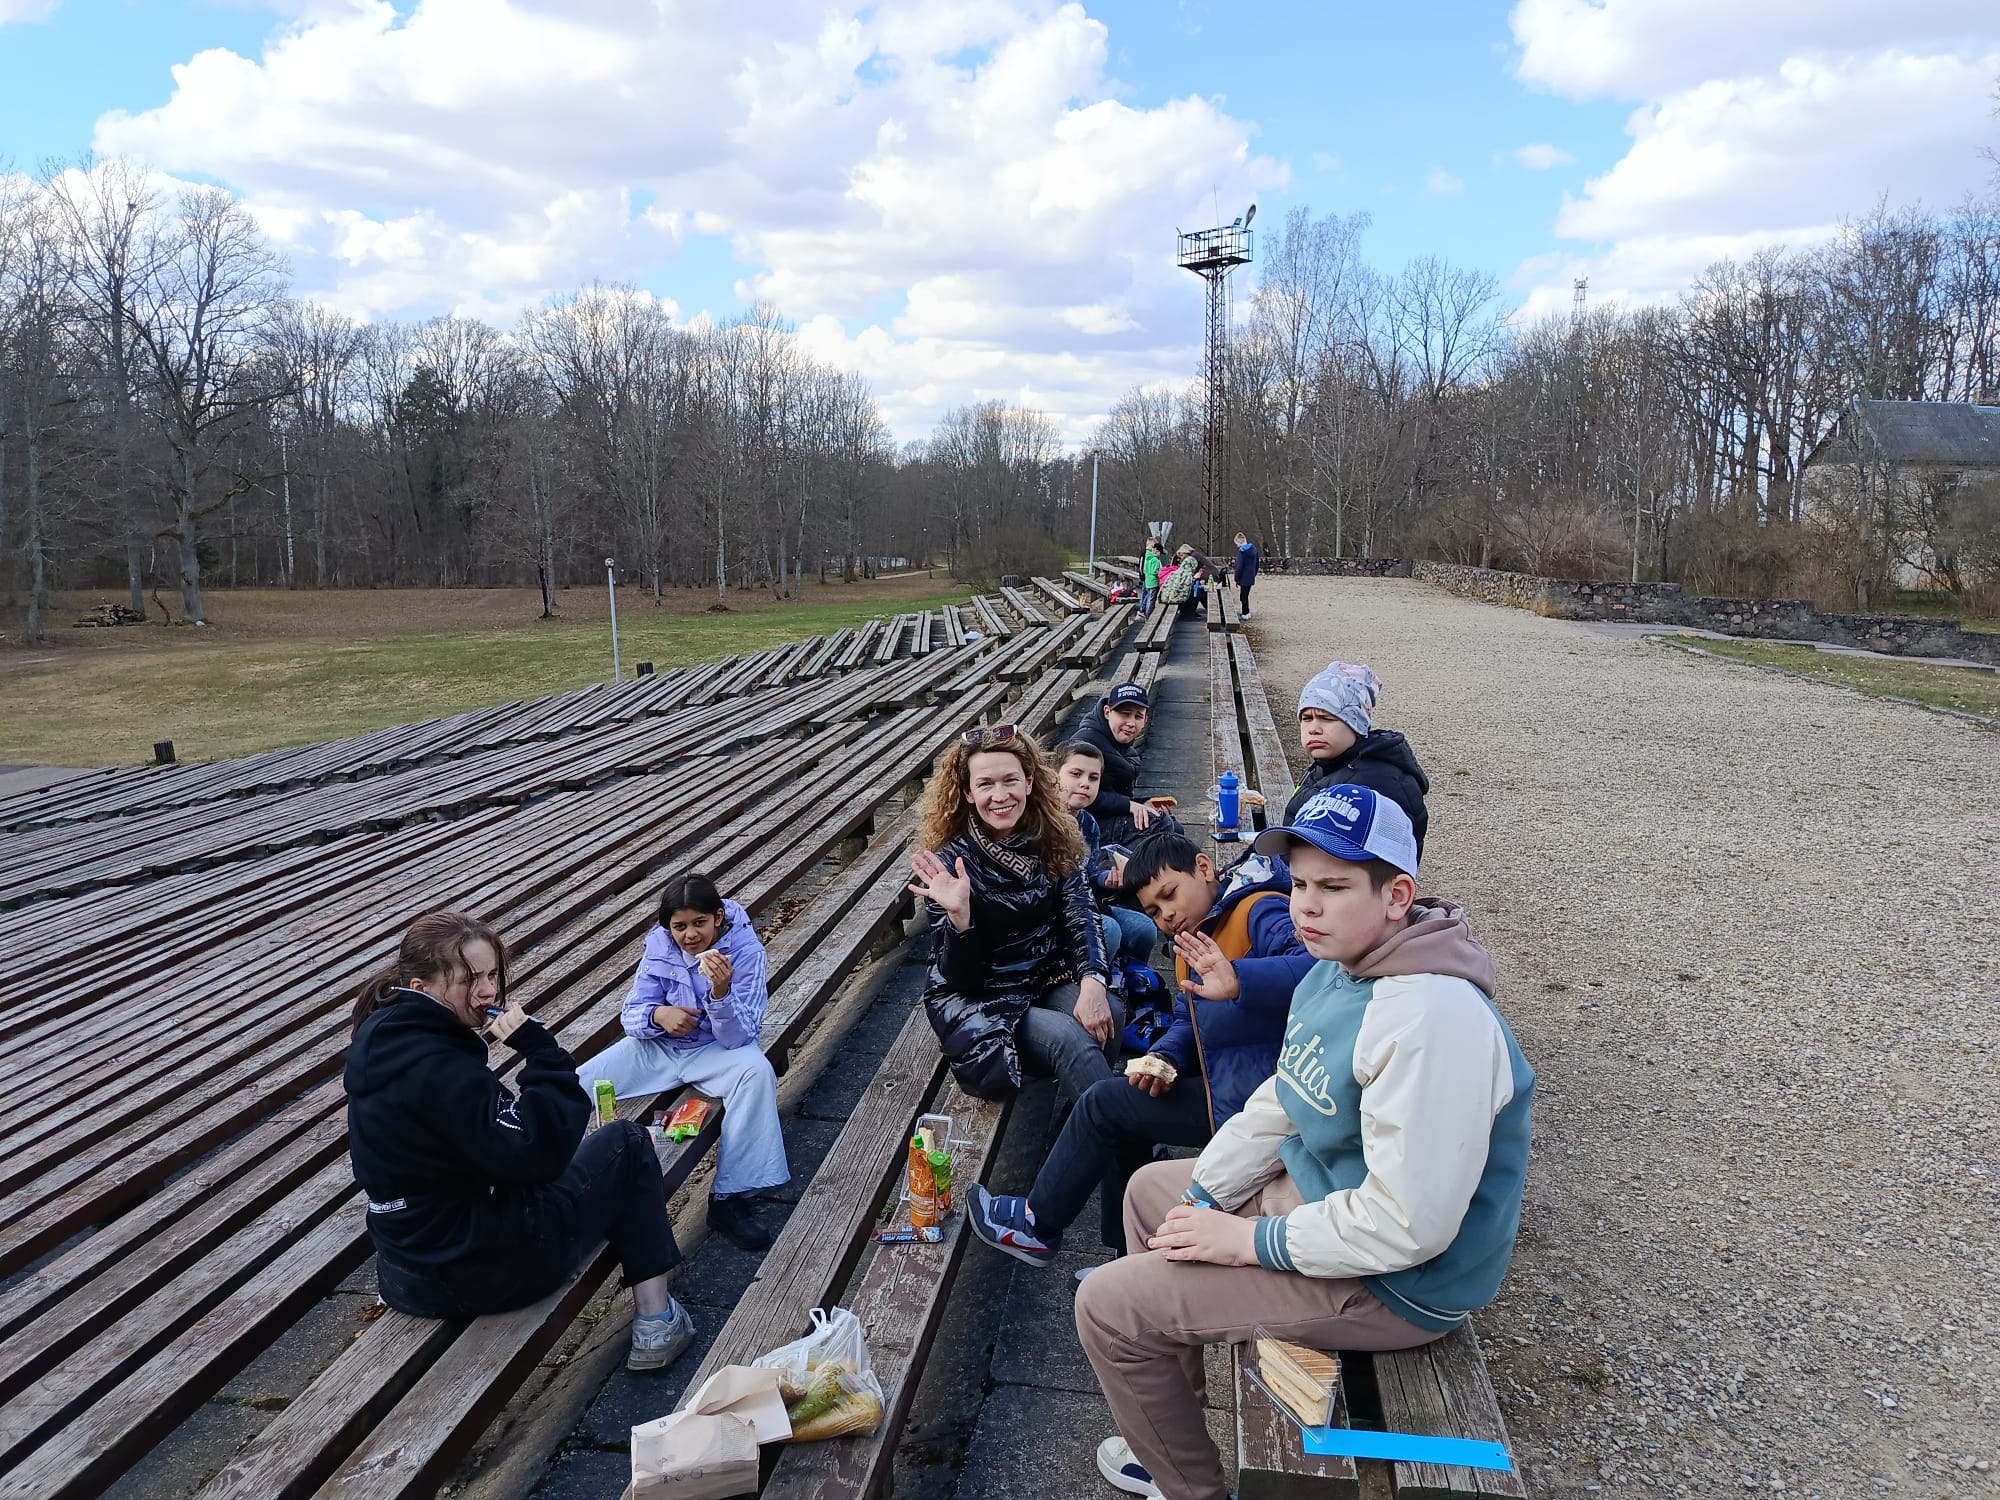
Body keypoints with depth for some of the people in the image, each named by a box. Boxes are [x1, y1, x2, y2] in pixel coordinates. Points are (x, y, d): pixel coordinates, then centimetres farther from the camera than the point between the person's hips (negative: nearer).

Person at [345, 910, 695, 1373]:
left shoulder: (383, 1036, 1)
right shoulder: (438, 1068, -29)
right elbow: (538, 1154, -31)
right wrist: (538, 1049, -29)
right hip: (477, 1268, -9)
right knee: (626, 1144, 6)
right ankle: (656, 1322, 8)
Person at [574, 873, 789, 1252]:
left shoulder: (746, 952, -21)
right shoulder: (659, 945, -9)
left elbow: (737, 1038, -24)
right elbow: (631, 1014, -4)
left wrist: (721, 991, -42)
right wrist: (658, 1015, -28)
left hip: (717, 1050, -3)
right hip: (659, 1045, 4)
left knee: (757, 1072, -35)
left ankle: (729, 1200, -29)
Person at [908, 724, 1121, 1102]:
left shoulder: (1054, 839, -2)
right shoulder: (950, 862, -14)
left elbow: (1081, 913, -11)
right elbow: (959, 977, -13)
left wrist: (1093, 982, -31)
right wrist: (958, 914, -33)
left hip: (1048, 982, 4)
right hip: (975, 1001, -4)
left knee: (1107, 1017, -27)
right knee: (1069, 1037, -30)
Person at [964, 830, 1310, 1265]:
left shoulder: (1259, 912, -17)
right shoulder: (1191, 943, 15)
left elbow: (1316, 967, -36)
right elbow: (1187, 1023, 14)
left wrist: (1238, 981, -51)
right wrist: (1165, 1059, -9)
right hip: (1223, 1081, 10)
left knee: (1103, 1105, -2)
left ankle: (1038, 1227, 18)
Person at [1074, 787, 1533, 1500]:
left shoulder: (1431, 1019, -33)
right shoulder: (1334, 970, 0)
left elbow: (1407, 1225, -32)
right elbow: (1279, 1105, 8)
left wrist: (1252, 1240, -22)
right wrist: (1201, 1203, 0)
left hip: (1393, 1280, -10)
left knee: (1107, 1306, -10)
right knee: (1149, 1188, 23)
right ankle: (1180, 1398, 36)